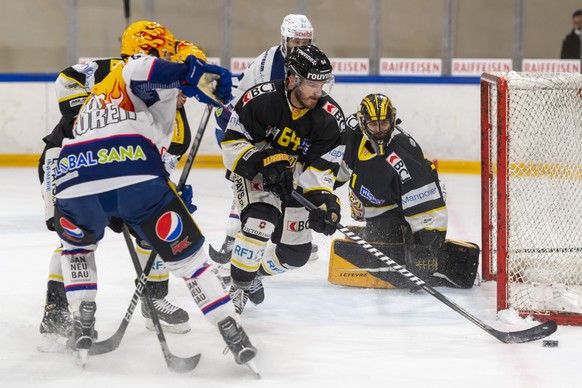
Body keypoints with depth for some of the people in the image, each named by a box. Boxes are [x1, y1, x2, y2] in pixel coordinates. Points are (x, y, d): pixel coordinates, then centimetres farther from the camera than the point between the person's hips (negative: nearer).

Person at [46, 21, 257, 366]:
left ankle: (82, 323, 24)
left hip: (73, 176, 5)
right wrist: (195, 75, -19)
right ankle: (232, 333, 7)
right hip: (134, 178, -5)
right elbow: (141, 71, -11)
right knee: (186, 253, 10)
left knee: (77, 241, 37)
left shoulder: (98, 92, 40)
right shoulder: (147, 71, 17)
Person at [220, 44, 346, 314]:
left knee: (296, 253, 6)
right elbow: (232, 143, -22)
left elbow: (320, 168, -17)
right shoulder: (261, 99, -27)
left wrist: (324, 201, -35)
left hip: (292, 180, 5)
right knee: (261, 220, -31)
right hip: (252, 171, -5)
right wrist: (266, 162, -36)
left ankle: (255, 272, 37)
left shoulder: (330, 118, -19)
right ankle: (237, 286, -13)